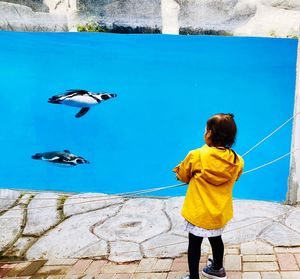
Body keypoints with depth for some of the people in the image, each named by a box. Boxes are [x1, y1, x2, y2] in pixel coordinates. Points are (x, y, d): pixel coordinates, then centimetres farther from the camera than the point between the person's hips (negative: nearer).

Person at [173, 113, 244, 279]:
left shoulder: (196, 156, -21)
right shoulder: (236, 161, -11)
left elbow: (182, 176, -4)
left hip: (198, 211, -4)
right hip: (220, 212, 4)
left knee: (194, 243, 11)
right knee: (216, 240, 25)